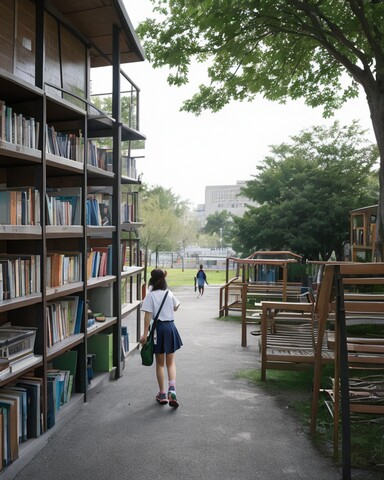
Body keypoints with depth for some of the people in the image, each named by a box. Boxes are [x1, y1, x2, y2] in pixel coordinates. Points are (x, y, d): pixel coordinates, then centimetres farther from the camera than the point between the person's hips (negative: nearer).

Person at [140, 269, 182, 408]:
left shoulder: (150, 295, -8)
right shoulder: (169, 293, 4)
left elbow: (148, 315, -14)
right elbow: (176, 307, 20)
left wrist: (145, 334, -14)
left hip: (159, 328, -3)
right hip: (171, 327, 3)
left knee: (160, 363, 10)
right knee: (170, 362, 10)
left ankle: (162, 394, 16)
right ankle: (172, 390, -8)